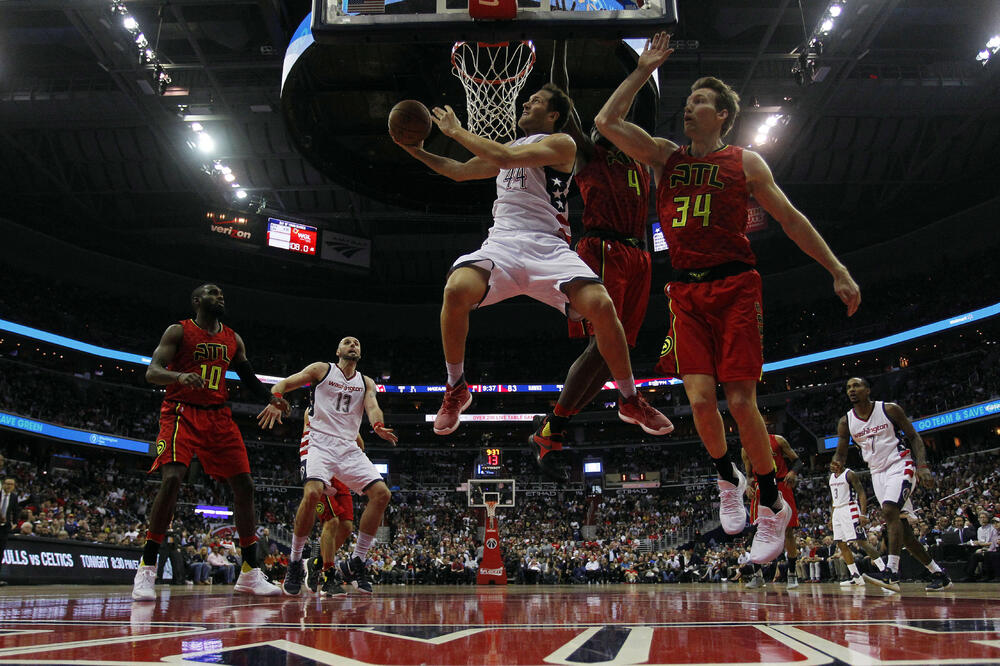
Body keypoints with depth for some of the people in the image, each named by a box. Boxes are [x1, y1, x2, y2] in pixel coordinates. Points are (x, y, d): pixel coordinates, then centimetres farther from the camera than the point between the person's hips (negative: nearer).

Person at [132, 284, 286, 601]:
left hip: (219, 416, 5)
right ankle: (146, 569, -12)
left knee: (244, 484, -3)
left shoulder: (233, 339, 14)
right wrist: (179, 376, -31)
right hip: (182, 413, -5)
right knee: (172, 478, -24)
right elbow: (152, 372, -9)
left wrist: (271, 398, 2)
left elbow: (247, 376, 21)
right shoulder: (179, 331, 0)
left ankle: (250, 572, 5)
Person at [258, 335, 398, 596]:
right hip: (320, 443, -4)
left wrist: (378, 426, -26)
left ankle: (356, 563, 1)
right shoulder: (321, 369, 8)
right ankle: (295, 563, -10)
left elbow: (372, 407, -2)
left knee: (382, 494, -11)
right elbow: (283, 384, 3)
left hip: (349, 448, 4)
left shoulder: (366, 383, 16)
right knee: (312, 493, -29)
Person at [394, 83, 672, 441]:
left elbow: (506, 158, -11)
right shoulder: (508, 147, 26)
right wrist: (414, 149, 27)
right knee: (457, 290, -28)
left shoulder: (561, 143, 4)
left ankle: (630, 401, -1)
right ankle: (456, 389, -6)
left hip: (548, 246, -4)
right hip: (502, 243, 4)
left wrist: (457, 131, -3)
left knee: (601, 306, -25)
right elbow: (459, 171, 35)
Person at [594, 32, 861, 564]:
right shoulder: (663, 157, 14)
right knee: (699, 399, -6)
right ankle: (727, 480, 22)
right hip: (686, 291, 3)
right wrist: (644, 70, 10)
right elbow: (606, 122, 8)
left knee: (740, 400, -7)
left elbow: (791, 219, 8)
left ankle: (773, 506, 11)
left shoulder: (744, 162, 7)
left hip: (735, 286, -3)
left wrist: (838, 271, 5)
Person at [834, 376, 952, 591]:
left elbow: (914, 437, -2)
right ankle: (938, 573, 19)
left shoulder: (889, 410, -6)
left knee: (889, 511, -27)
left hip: (900, 466, -5)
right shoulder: (846, 422, 3)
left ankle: (891, 573, -32)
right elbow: (841, 454, 8)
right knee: (902, 528, 5)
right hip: (878, 473, 5)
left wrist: (923, 466, -16)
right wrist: (836, 463, -17)